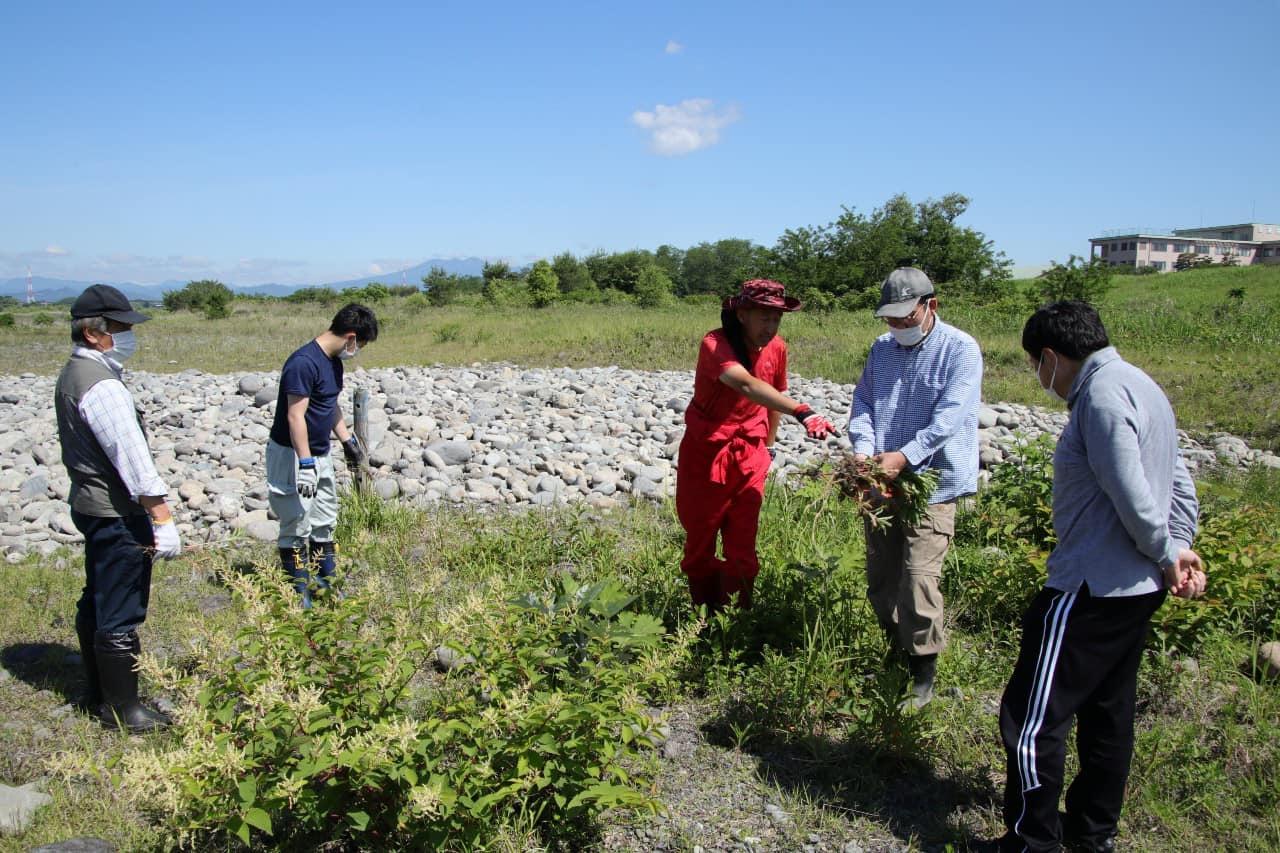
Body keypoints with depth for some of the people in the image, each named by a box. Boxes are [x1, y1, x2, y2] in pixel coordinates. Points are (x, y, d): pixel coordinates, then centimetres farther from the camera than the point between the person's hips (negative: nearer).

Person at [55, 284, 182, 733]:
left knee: (96, 605, 20)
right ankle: (121, 709, 11)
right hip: (118, 515, -11)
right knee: (121, 616, 0)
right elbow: (133, 458, -24)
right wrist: (163, 519, -22)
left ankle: (100, 694, 34)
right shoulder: (102, 386, -21)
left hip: (91, 506, 11)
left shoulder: (73, 375, 11)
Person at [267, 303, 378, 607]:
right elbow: (295, 416, -26)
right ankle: (300, 597, 10)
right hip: (292, 456, -10)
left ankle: (327, 587, 30)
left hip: (320, 455, 10)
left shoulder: (334, 361, 7)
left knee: (324, 524, 17)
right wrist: (305, 464, -27)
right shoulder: (304, 363, -23)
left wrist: (347, 440, 26)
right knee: (297, 529, 0)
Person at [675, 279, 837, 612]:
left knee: (742, 550, 1)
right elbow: (747, 385, -41)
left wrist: (768, 446, 18)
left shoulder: (776, 348, -4)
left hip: (749, 455, 4)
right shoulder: (715, 345, -23)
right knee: (700, 541, 10)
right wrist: (801, 412, -53)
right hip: (705, 453, -3)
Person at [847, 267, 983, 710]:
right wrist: (863, 449, -10)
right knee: (880, 576, 12)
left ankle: (923, 675, 4)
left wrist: (904, 457, -27)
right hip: (880, 481, 6)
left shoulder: (960, 349, -7)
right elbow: (863, 402, 9)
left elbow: (949, 417, -17)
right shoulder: (881, 348, 12)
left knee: (919, 577, -10)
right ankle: (896, 648, 32)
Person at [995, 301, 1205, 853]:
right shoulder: (1138, 384, 13)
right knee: (1108, 712, 21)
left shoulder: (1102, 395, -19)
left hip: (1094, 589, -11)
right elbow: (1178, 479, 14)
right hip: (1138, 586, 11)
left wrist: (1167, 554, -7)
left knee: (1031, 719, -2)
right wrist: (1181, 548, 7)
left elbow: (1133, 496, -22)